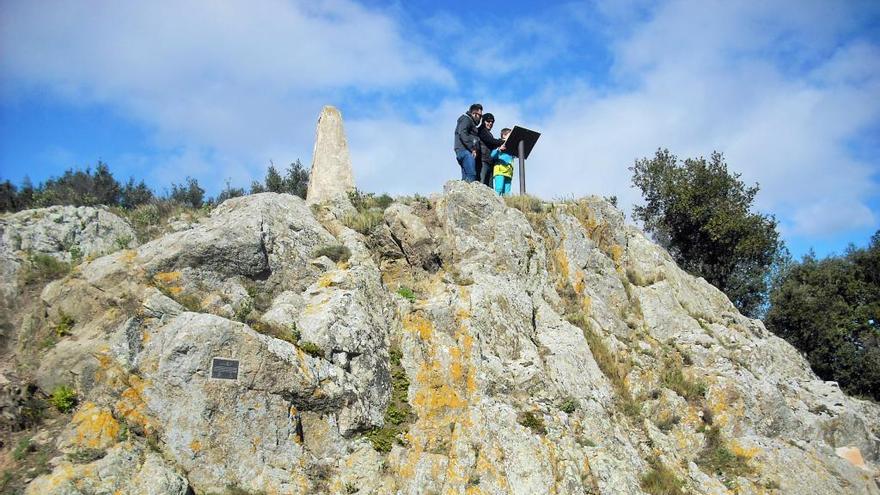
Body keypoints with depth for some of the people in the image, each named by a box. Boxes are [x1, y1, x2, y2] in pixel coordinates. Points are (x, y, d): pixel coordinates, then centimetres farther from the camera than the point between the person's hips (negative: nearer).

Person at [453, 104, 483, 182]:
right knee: (471, 175, -22)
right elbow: (462, 134, -14)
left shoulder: (471, 122, 32)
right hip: (465, 150, -10)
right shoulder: (466, 119, 2)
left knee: (466, 178, 2)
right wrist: (472, 148, -19)